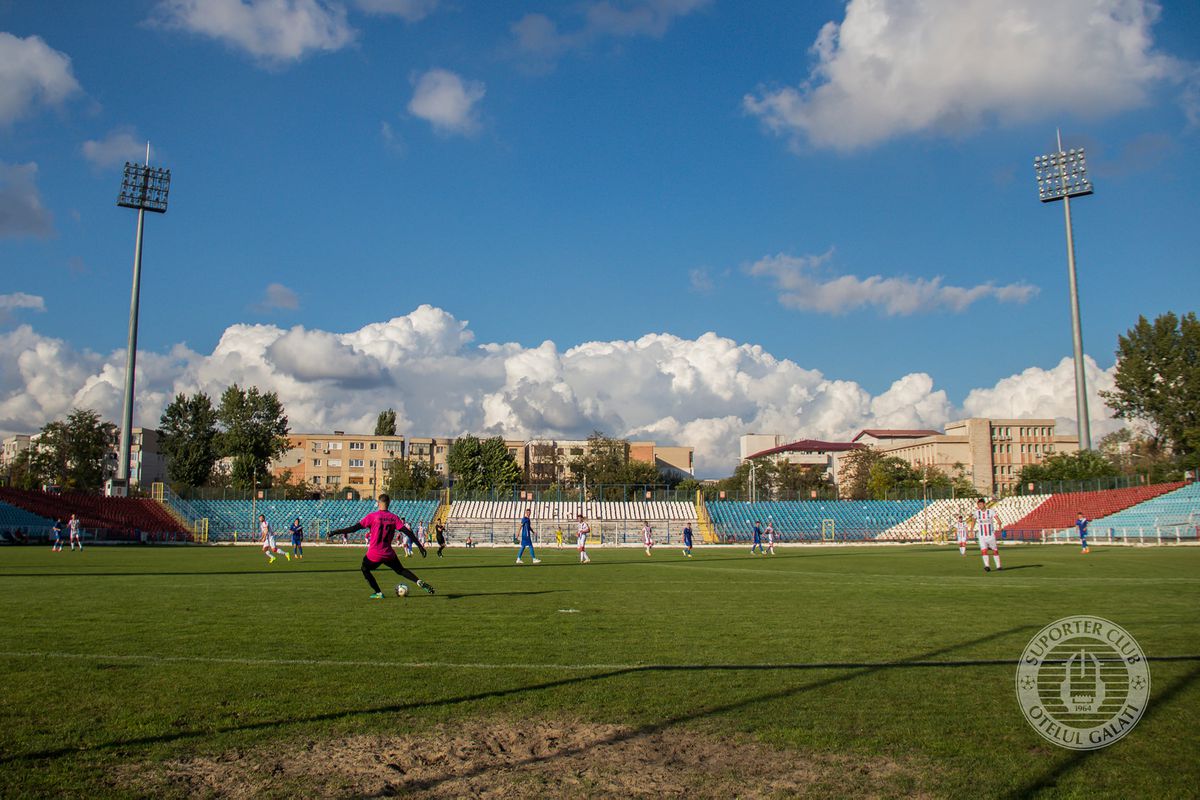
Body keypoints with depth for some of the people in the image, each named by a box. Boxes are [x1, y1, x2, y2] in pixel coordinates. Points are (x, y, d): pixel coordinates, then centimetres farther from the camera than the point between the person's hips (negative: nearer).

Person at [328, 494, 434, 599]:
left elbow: (354, 528, -12)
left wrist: (335, 532, -5)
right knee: (401, 570, 23)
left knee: (364, 569, 23)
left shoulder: (372, 516, -11)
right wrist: (420, 545, 1)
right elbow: (407, 532, -4)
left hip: (374, 554, -4)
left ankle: (378, 593, 16)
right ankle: (419, 582, 4)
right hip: (389, 554, 4)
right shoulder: (394, 518, -1)